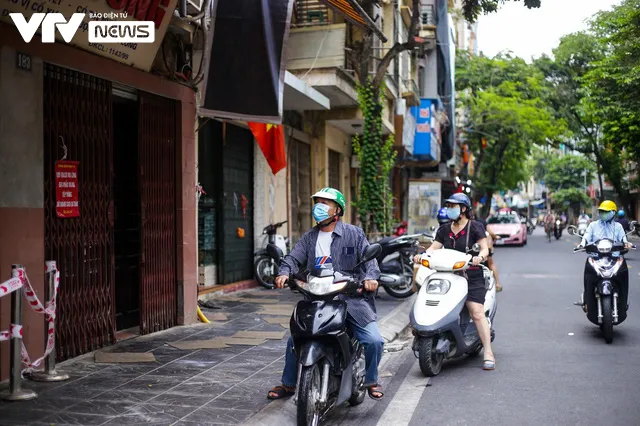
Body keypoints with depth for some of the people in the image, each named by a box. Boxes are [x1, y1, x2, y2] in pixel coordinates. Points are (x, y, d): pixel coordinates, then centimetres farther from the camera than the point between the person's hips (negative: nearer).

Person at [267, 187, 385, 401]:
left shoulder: (354, 234, 4)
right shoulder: (309, 237, 14)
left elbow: (369, 258, -3)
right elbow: (293, 258, 5)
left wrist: (370, 277, -23)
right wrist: (284, 273, -17)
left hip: (351, 298, -3)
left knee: (374, 340, -15)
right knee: (294, 340, -1)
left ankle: (371, 380, 13)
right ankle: (288, 384, 21)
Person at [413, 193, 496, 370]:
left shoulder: (475, 227, 3)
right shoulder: (444, 230, 17)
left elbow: (485, 248, -4)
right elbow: (434, 247, 8)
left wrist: (480, 257, -27)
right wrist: (422, 255, -12)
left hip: (471, 277, -5)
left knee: (477, 314, -13)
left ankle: (488, 353, -12)